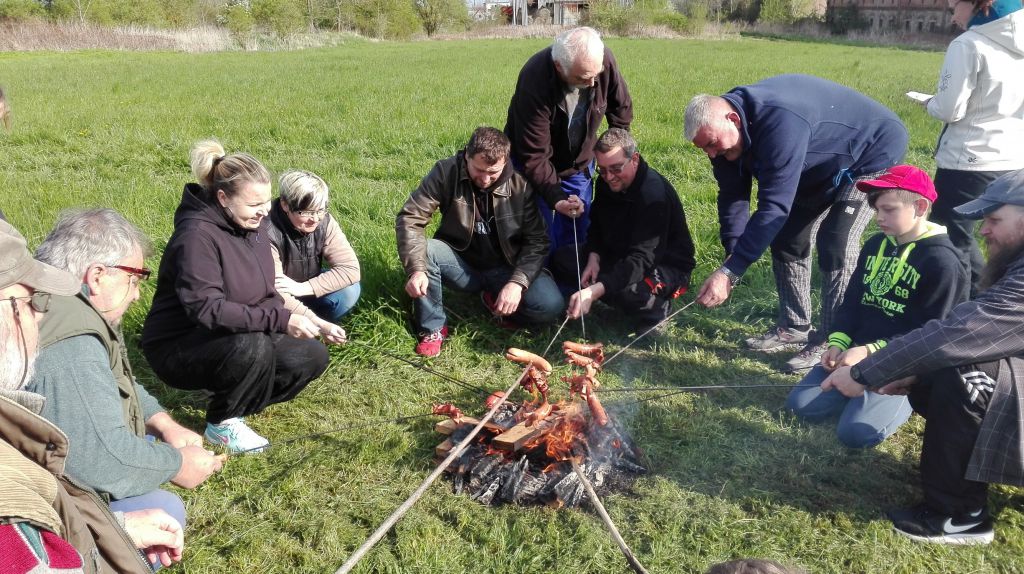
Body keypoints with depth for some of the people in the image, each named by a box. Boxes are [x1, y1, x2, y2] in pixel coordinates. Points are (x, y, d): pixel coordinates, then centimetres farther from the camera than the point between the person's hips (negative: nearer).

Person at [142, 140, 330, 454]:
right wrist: (279, 321, -37)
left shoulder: (254, 222, 0)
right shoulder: (197, 235, -26)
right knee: (251, 345, -37)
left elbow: (264, 292, 7)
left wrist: (292, 317, -11)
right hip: (179, 347, -8)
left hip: (245, 336, 8)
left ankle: (229, 395, 10)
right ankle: (222, 424, -10)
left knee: (313, 356, -8)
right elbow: (205, 308, -33)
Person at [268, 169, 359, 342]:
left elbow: (350, 269, -24)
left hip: (307, 295, 3)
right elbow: (274, 293, -34)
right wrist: (320, 324, -41)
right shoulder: (269, 233, -32)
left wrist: (302, 288, -32)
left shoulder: (324, 222, -19)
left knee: (349, 290, -22)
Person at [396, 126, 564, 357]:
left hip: (506, 267, 0)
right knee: (423, 250, -30)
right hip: (462, 263, 0)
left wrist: (517, 282, -26)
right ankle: (433, 328, -12)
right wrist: (416, 268, -33)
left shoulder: (521, 183, -15)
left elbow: (536, 240, -11)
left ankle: (495, 299, 6)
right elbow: (409, 218, -19)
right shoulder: (446, 172, -16)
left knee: (550, 306, -25)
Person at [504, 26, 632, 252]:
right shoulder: (534, 82, -35)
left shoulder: (604, 60, -23)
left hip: (579, 164, 4)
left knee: (577, 233, 9)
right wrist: (556, 198, -39)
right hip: (536, 166, -4)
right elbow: (533, 156, -31)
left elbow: (621, 107, -1)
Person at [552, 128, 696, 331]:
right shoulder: (607, 183, -4)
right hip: (619, 257, 8)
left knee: (627, 289, -40)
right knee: (561, 260, -7)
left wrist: (594, 291, -47)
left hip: (668, 267, -8)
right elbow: (597, 224, 11)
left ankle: (656, 306, -6)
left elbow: (642, 260, -37)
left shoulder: (655, 194, -30)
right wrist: (593, 257, -12)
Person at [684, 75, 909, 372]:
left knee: (835, 244, -20)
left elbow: (774, 206, -45)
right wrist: (731, 253, -24)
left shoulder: (779, 121, -43)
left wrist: (729, 271, -46)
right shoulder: (726, 127, -15)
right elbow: (732, 194, -10)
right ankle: (794, 327, 18)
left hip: (873, 151, -8)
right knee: (787, 236, 6)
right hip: (823, 168, 9)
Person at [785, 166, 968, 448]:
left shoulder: (942, 262, -14)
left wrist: (869, 352, -23)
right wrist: (837, 344, -4)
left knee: (855, 432, -21)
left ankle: (909, 395, 4)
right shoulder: (875, 245, 9)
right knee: (800, 404, -7)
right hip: (857, 351, 7)